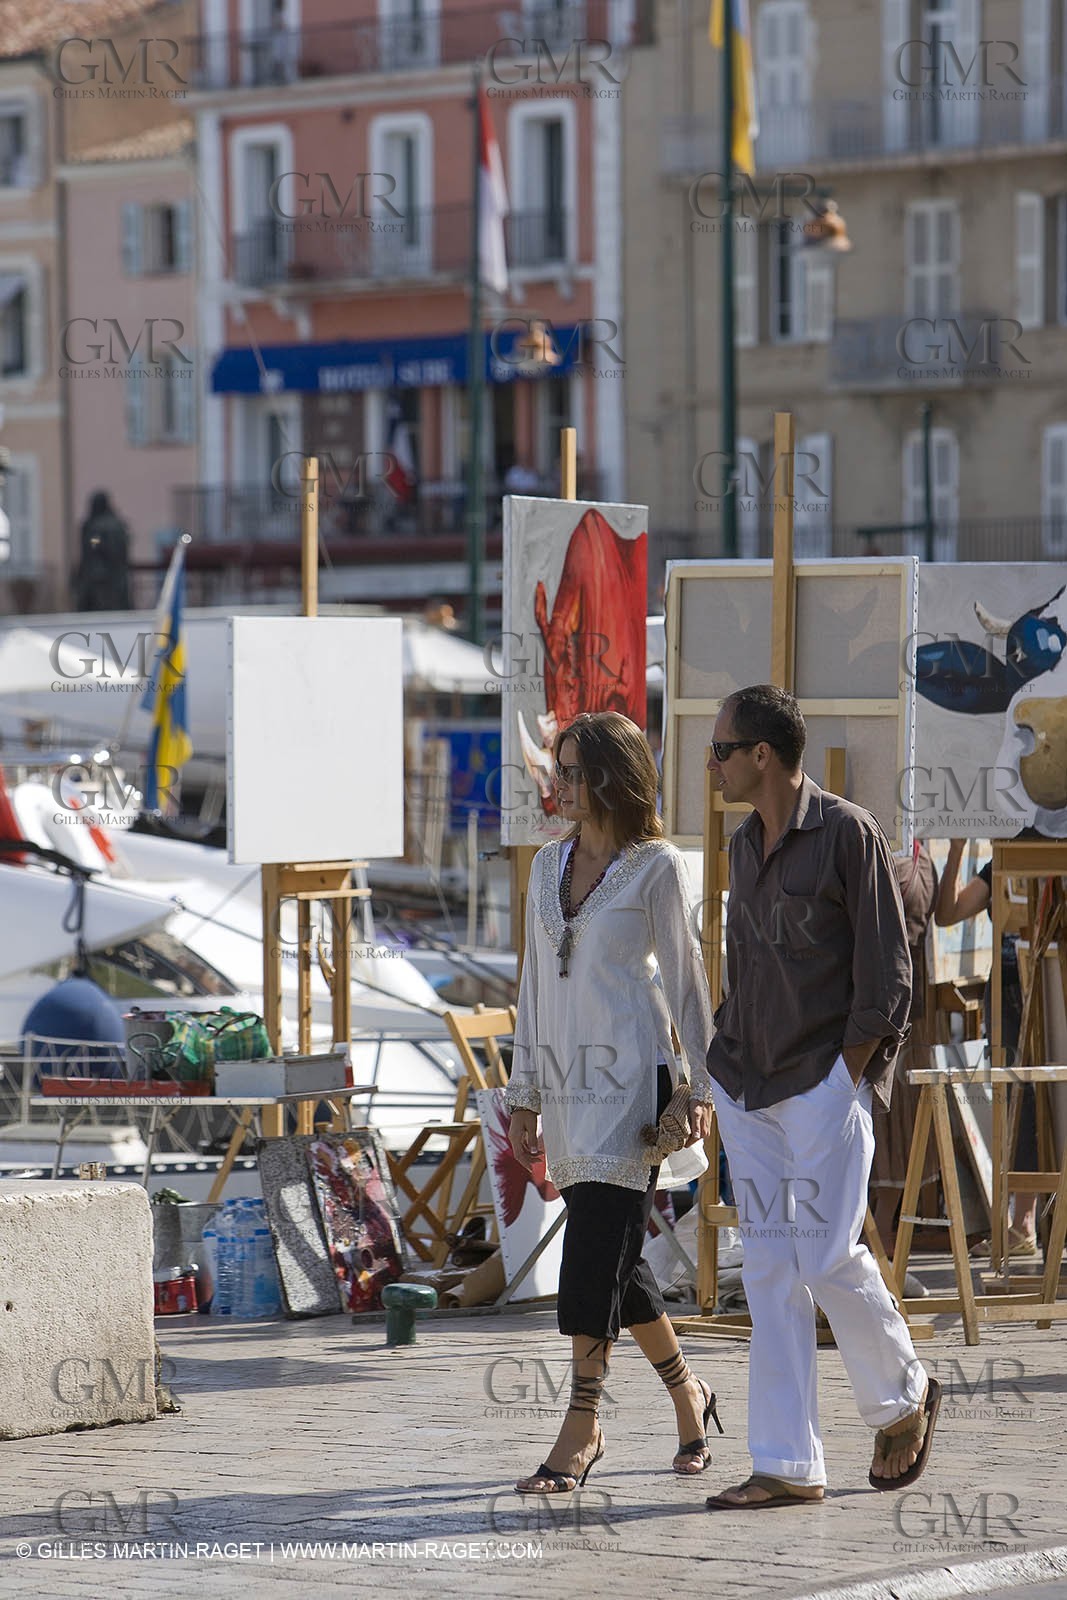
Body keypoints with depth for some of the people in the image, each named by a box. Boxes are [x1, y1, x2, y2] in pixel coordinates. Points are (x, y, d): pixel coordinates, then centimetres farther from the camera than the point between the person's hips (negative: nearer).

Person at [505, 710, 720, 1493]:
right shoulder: (550, 865, 12)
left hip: (630, 1076, -6)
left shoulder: (656, 866, -5)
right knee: (612, 1253, 10)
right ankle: (686, 1390, 28)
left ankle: (581, 1429, -10)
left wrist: (700, 1089, -3)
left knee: (600, 1246, -11)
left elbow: (686, 978, -2)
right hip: (566, 1082, 6)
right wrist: (525, 1096, 15)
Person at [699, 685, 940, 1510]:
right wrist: (725, 1070, 16)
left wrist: (846, 1076, -11)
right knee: (771, 1270, 2)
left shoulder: (848, 835, -8)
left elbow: (887, 976, -9)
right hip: (747, 1086, 7)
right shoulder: (746, 845, 14)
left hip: (826, 1079, -7)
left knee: (829, 1256, -11)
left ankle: (904, 1396, 15)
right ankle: (788, 1466, 2)